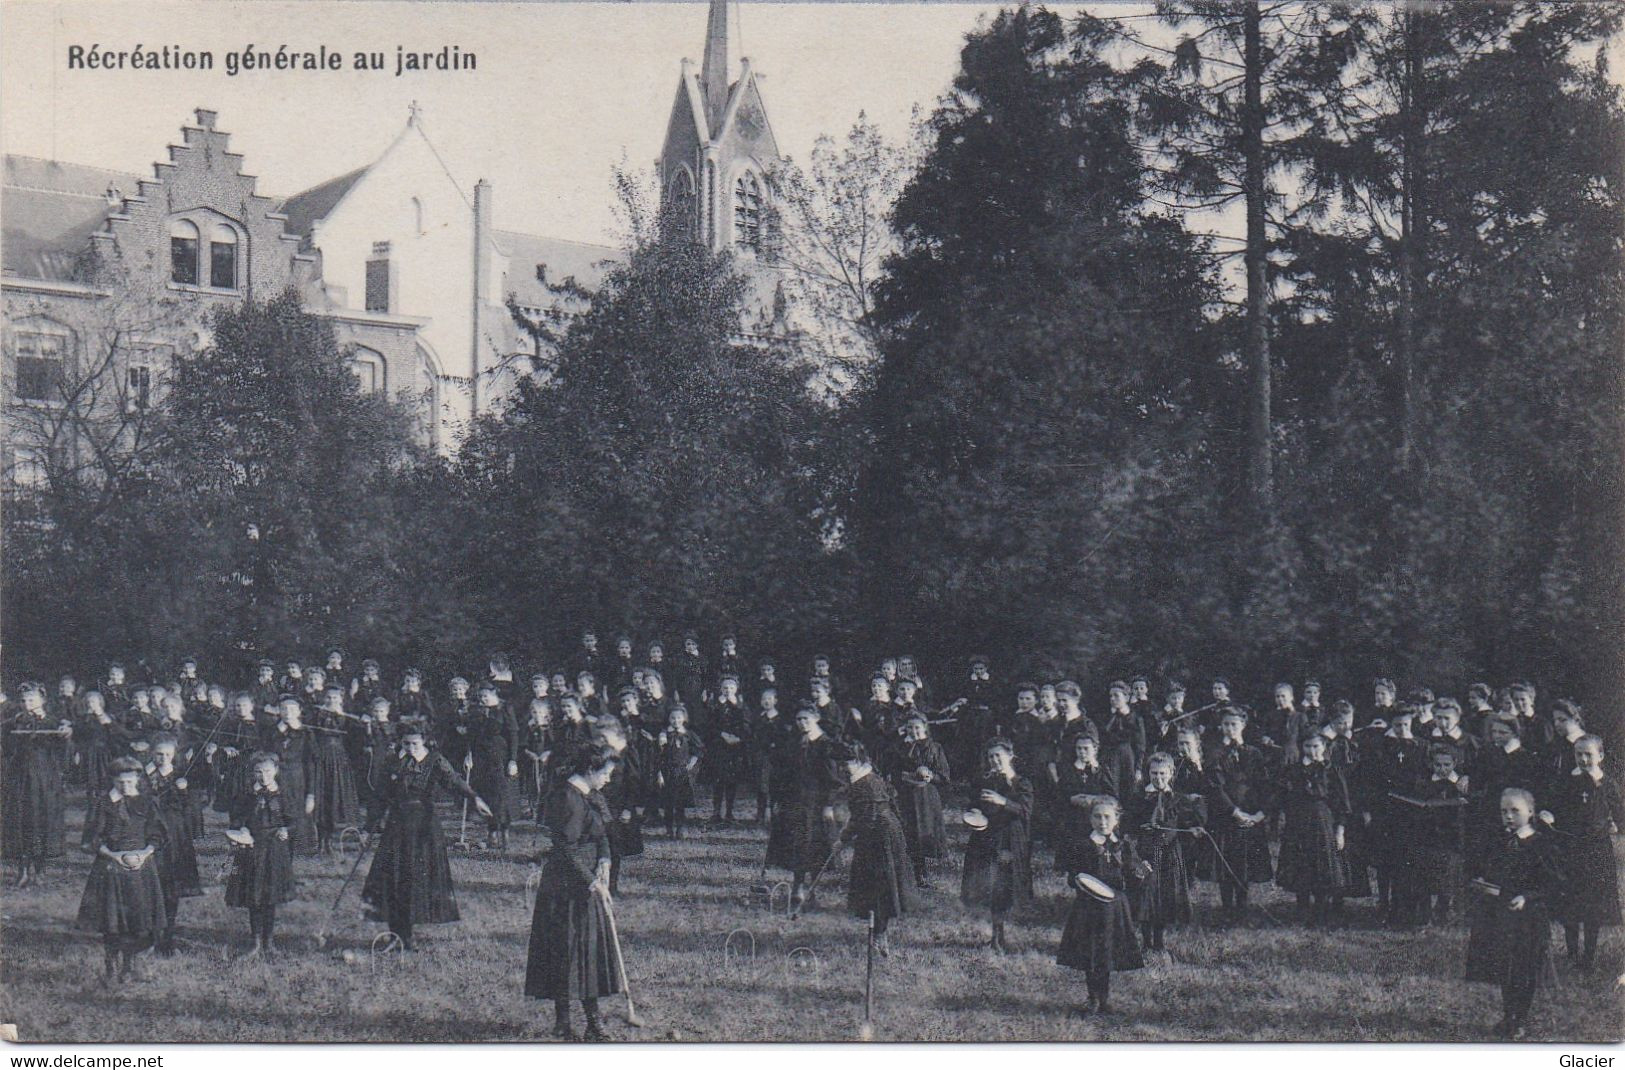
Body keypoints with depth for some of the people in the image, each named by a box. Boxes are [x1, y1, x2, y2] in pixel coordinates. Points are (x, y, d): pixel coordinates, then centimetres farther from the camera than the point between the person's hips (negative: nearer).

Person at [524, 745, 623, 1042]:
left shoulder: (592, 795, 12)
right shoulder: (566, 798, -18)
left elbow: (602, 834, 15)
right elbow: (567, 850, -20)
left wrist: (604, 861, -4)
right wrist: (593, 883, -19)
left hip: (589, 880, 10)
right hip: (566, 886, -10)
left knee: (594, 947, 11)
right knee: (565, 948, -3)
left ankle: (592, 1017, 18)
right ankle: (562, 1022, 5)